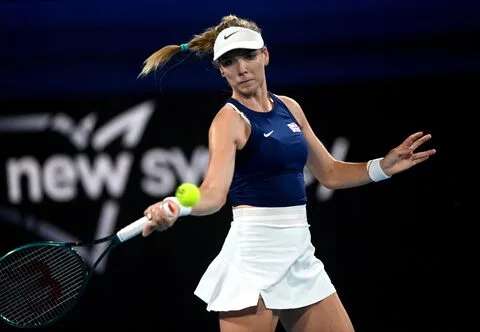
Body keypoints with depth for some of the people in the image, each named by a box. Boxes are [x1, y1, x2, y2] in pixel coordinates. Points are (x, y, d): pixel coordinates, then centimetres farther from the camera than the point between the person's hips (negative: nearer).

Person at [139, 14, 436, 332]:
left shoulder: (289, 108, 11)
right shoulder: (230, 119, -11)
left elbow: (329, 173, 22)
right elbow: (214, 192, -26)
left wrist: (383, 166, 10)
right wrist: (176, 207, -46)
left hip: (299, 253, 7)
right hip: (254, 257, -7)